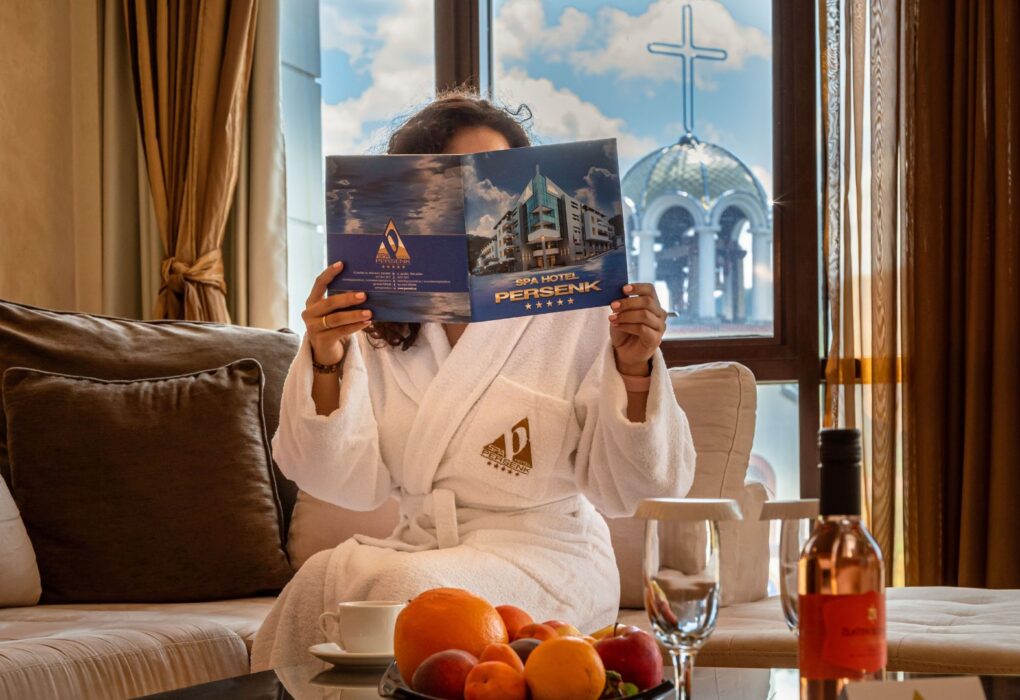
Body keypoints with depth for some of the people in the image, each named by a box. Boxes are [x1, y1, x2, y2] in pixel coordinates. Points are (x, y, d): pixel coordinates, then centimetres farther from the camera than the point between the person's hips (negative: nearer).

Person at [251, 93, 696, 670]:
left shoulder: (576, 315, -2)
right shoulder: (378, 322, 7)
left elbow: (623, 489, -3)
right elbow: (355, 485, -1)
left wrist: (633, 371, -19)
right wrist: (327, 364, -14)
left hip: (542, 557, -3)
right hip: (421, 549, 3)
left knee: (413, 587, -31)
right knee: (324, 579, -28)